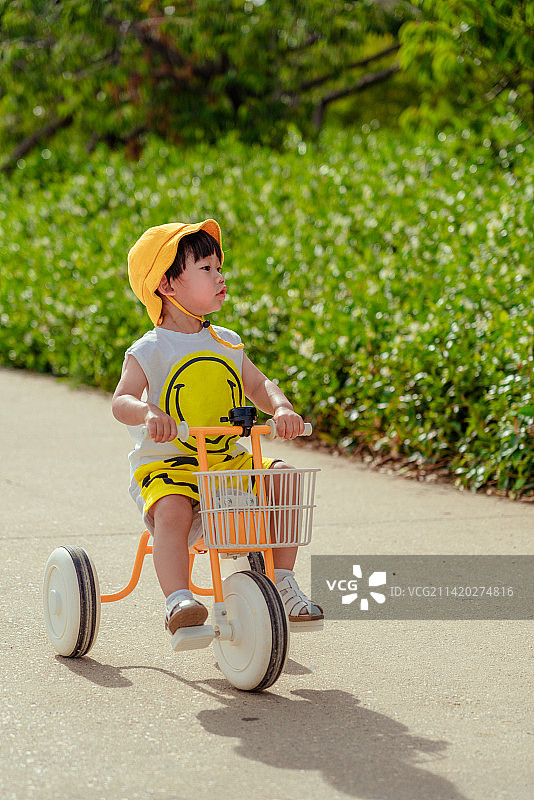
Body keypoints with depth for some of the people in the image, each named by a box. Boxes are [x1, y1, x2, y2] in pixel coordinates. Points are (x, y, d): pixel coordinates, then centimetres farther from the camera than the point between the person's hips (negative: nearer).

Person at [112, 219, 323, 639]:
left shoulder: (227, 343, 11)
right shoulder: (149, 351, -6)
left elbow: (259, 385, 11)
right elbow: (122, 400, -17)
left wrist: (282, 408, -12)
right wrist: (148, 414, -41)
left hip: (229, 462, 5)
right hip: (166, 464, -5)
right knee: (172, 511, -35)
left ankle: (283, 582, 1)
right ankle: (178, 601, -34)